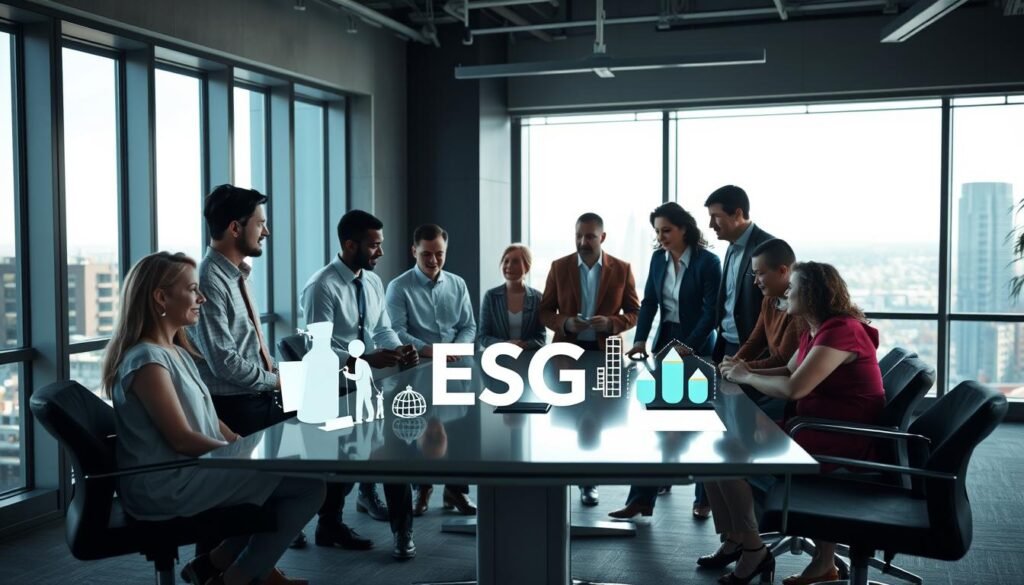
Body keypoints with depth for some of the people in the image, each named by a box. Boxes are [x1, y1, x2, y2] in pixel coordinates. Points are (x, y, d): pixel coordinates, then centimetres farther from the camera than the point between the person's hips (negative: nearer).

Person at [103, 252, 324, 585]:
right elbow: (182, 439, -20)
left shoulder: (177, 352, 14)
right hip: (166, 486, -10)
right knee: (308, 484, -13)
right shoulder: (147, 360, -17)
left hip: (189, 470, 10)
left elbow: (208, 420, 16)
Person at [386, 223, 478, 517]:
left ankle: (456, 486, -2)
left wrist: (456, 348, -9)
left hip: (454, 367, 3)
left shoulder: (458, 285, 13)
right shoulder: (399, 287, 0)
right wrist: (427, 349, -23)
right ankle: (422, 485, 1)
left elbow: (469, 326, 12)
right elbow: (395, 332, -9)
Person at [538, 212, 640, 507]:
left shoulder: (621, 269, 0)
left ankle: (588, 480, 17)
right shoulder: (559, 267, 2)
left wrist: (611, 323, -17)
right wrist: (565, 323, -16)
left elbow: (635, 313, 3)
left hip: (604, 352, 0)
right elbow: (545, 311, 4)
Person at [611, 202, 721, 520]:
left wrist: (689, 346, -21)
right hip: (665, 339, 5)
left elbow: (711, 310, -14)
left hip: (696, 345, -5)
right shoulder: (658, 258, 5)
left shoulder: (707, 262, -12)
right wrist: (640, 339, -8)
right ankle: (641, 497, 0)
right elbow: (649, 302, 5)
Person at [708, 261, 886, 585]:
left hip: (840, 442, -10)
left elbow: (793, 388, -27)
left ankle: (753, 551, -2)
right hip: (812, 426, 10)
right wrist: (748, 370, 6)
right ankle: (733, 540, 9)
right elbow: (790, 371, 23)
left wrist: (748, 377, -12)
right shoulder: (815, 330, 13)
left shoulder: (840, 331, -20)